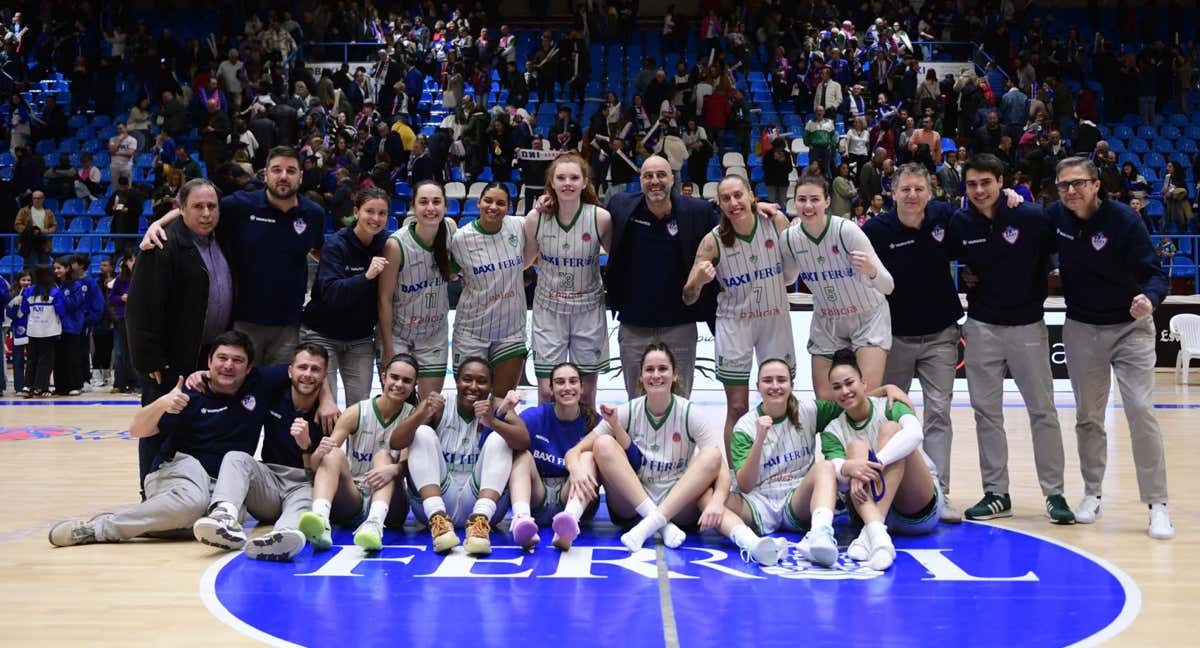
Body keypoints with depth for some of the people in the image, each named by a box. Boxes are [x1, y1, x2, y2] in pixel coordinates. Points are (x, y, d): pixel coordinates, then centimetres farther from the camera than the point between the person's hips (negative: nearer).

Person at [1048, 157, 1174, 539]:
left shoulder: (1123, 220, -16)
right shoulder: (1056, 217, -4)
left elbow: (1154, 272, -16)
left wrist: (1149, 298, -39)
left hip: (1130, 328, -3)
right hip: (1081, 329, 4)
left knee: (1141, 412, -10)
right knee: (1088, 417, 10)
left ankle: (1157, 503, -2)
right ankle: (1092, 493, 25)